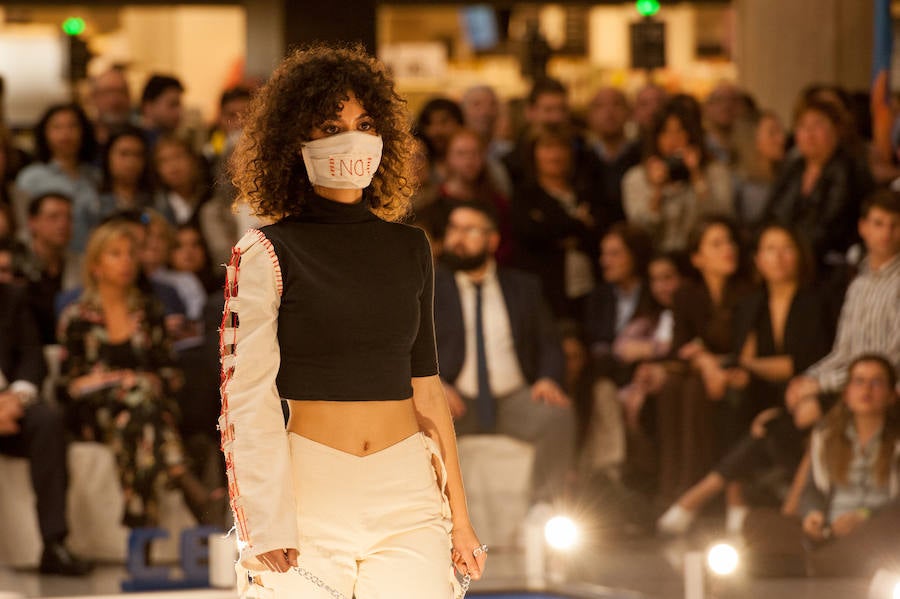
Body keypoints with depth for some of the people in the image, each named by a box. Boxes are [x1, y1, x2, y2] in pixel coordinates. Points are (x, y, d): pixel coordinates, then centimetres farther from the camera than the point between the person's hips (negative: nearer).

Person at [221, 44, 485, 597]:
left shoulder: (409, 249, 11)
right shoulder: (265, 255, -1)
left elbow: (427, 391, 14)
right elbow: (247, 400, -6)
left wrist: (459, 517, 10)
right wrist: (268, 531, -13)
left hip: (408, 495, 3)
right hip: (310, 492, -3)